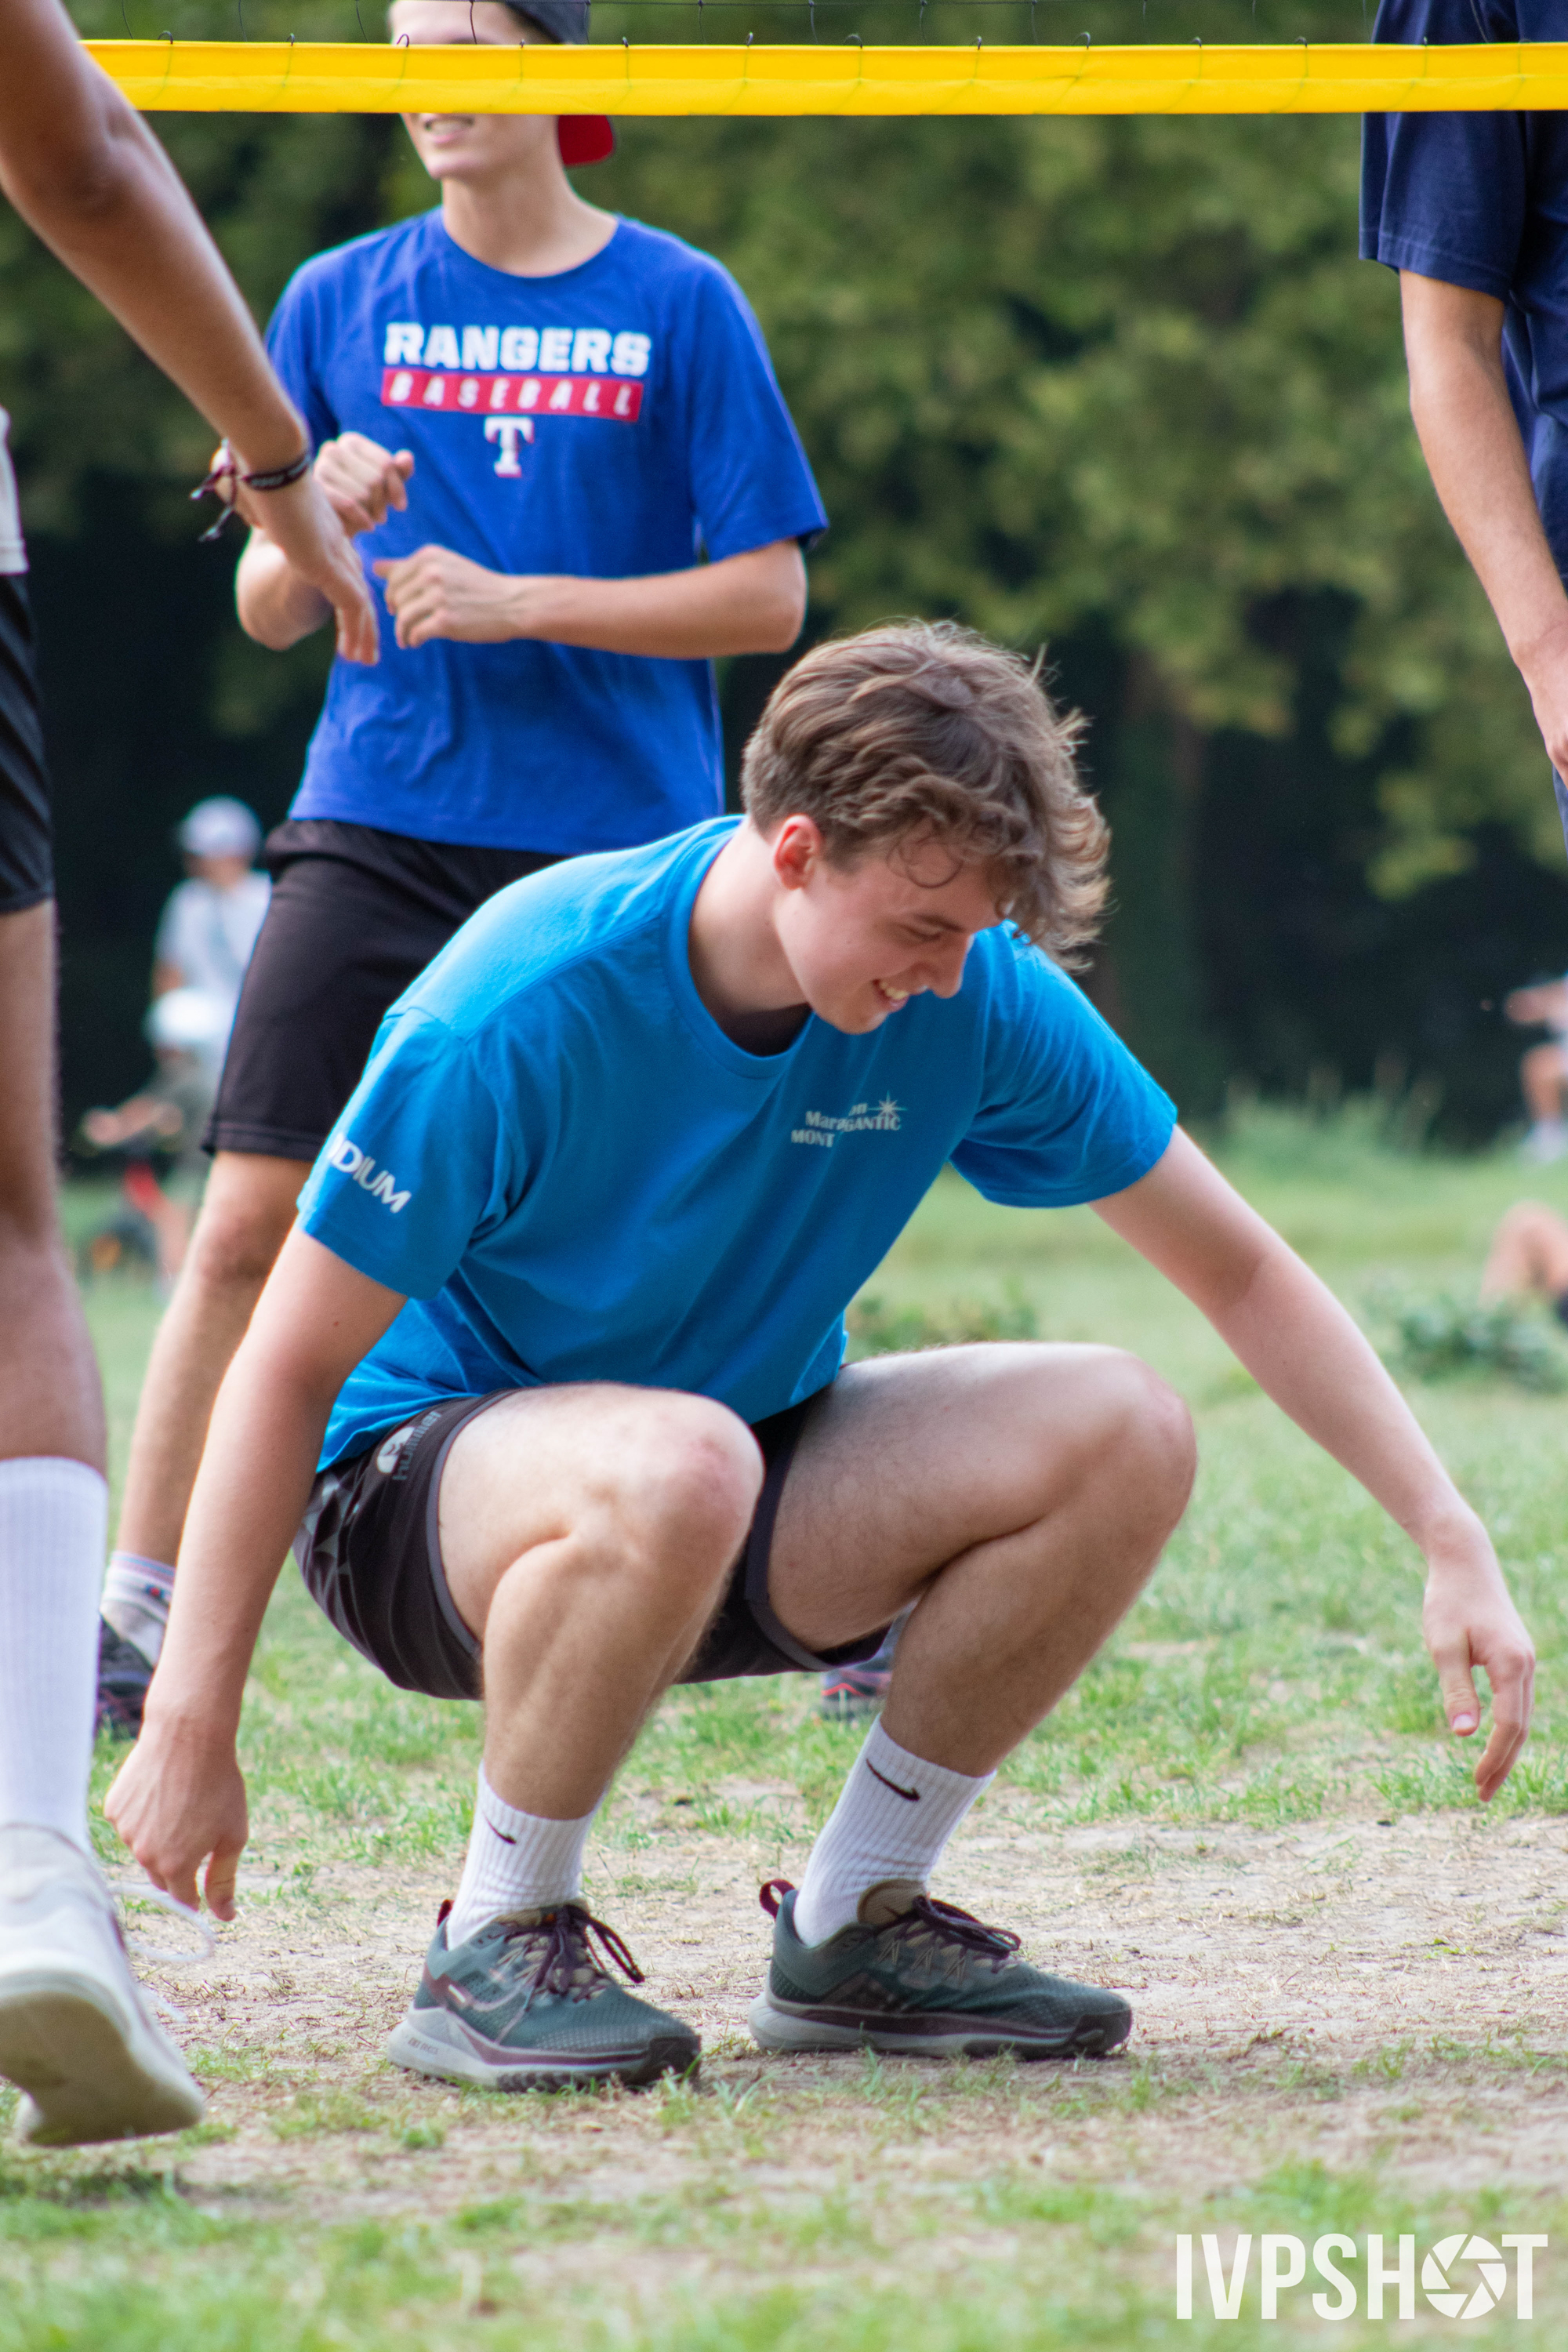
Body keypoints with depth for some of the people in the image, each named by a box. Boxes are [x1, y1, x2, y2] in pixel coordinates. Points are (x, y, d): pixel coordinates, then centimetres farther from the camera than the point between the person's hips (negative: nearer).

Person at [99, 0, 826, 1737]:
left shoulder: (678, 307, 0)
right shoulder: (339, 304, 7)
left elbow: (767, 597, -3)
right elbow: (265, 614, 10)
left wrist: (518, 602, -13)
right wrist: (318, 530, -12)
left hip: (621, 852, -2)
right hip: (380, 829, 2)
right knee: (248, 1219, -8)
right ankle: (136, 1608, -2)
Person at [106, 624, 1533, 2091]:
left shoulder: (971, 995, -12)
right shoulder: (524, 1010, -26)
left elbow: (1239, 1272, -3)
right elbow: (289, 1365, -19)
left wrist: (1449, 1535, -13)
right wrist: (191, 1725, -20)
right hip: (417, 1486, -6)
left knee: (1122, 1435, -17)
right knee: (677, 1466, -40)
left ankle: (854, 1927, -2)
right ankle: (497, 1955, -18)